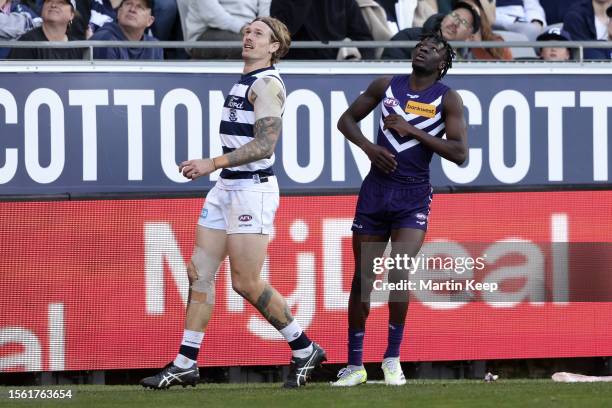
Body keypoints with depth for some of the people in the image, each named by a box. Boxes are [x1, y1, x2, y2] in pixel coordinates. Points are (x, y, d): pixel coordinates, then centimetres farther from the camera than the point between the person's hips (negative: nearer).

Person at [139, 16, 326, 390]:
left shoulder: (267, 84, -12)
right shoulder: (244, 82, 17)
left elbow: (265, 144, -21)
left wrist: (213, 164, -23)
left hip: (252, 189, -9)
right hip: (227, 189, 9)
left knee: (246, 283, -7)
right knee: (199, 272, 4)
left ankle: (305, 351, 6)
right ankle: (186, 365, 7)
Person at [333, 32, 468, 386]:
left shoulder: (447, 99, -3)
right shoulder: (386, 86, 6)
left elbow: (460, 154, -12)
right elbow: (347, 120, 14)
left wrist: (413, 130, -17)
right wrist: (369, 147, -5)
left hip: (413, 196, -3)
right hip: (376, 188, 3)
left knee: (399, 274, -20)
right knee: (362, 279, 4)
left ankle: (393, 357, -5)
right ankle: (355, 365, 13)